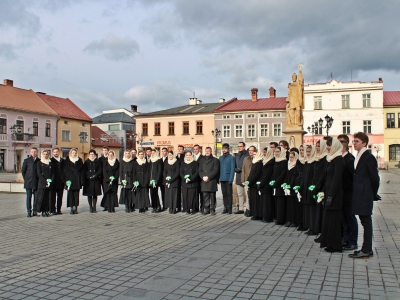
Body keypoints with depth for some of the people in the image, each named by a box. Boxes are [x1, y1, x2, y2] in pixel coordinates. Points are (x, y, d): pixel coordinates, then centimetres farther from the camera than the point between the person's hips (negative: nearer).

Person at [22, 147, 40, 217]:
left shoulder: (39, 161, 5)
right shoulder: (26, 160, 5)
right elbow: (23, 171, 7)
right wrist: (25, 179, 1)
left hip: (37, 183, 1)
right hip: (28, 182, -1)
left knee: (36, 197, 4)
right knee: (29, 197, 1)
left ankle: (35, 211, 13)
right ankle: (29, 212, 6)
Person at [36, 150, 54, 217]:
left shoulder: (51, 163, 13)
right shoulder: (39, 163, 4)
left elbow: (53, 173, 10)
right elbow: (39, 173, -4)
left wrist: (51, 180, -7)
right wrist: (45, 181, -13)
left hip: (50, 183, 3)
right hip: (42, 183, -3)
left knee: (49, 197, 1)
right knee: (42, 197, -4)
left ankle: (47, 211, 8)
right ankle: (43, 211, 2)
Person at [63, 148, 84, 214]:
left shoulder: (79, 160, 10)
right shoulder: (67, 160, 6)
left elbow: (82, 170, 7)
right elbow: (65, 170, 2)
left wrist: (82, 180, -1)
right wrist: (66, 180, -7)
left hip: (77, 180, 1)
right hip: (70, 179, -1)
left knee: (76, 194, 2)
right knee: (70, 194, -2)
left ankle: (75, 207, 7)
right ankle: (72, 208, 2)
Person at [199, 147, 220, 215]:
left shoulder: (215, 160, 4)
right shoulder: (202, 160, 19)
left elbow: (215, 170, -6)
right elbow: (200, 170, 14)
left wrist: (208, 177, -13)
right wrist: (203, 177, -4)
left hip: (212, 181, -4)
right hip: (204, 181, 4)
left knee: (212, 196, -2)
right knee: (205, 196, 3)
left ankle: (212, 210, 3)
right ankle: (206, 209, 9)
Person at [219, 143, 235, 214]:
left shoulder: (231, 158, -3)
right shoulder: (220, 158, 14)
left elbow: (232, 169, -7)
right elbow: (219, 168, 14)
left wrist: (231, 179, -14)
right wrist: (219, 178, 5)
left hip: (228, 179, -5)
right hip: (222, 179, 5)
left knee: (229, 194, -1)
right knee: (224, 194, 8)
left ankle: (229, 208, 4)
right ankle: (225, 207, 15)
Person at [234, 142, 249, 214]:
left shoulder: (247, 155, -8)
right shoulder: (237, 155, 15)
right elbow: (234, 166, 18)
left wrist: (242, 170, -16)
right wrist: (236, 169, -2)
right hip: (239, 178, 7)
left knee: (247, 194, -6)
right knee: (240, 194, 12)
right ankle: (241, 209, 18)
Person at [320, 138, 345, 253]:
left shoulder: (338, 159, -14)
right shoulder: (331, 158, 14)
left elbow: (337, 179, -19)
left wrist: (330, 195, -20)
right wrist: (325, 193, 15)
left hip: (335, 193, -9)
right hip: (329, 192, 9)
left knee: (333, 218, -2)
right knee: (328, 218, 13)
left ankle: (335, 245, 7)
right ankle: (328, 243, 22)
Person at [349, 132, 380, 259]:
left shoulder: (369, 157, -13)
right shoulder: (359, 157, 14)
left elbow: (374, 177, -13)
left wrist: (374, 194, -4)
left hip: (364, 195, -9)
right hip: (359, 195, 9)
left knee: (366, 221, -2)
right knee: (365, 221, 13)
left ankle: (366, 250, 4)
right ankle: (367, 248, 21)